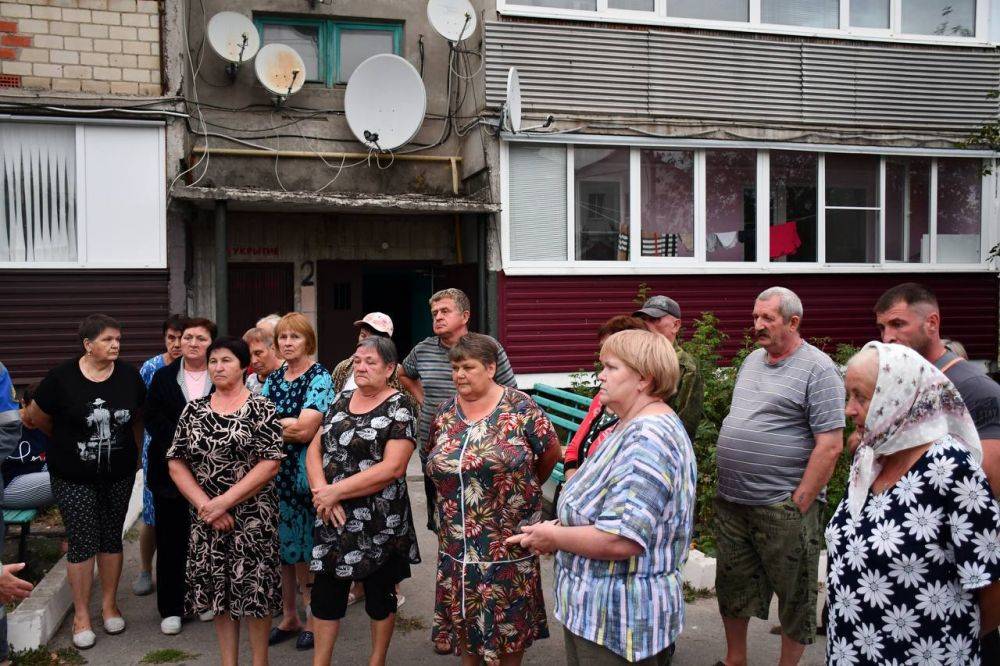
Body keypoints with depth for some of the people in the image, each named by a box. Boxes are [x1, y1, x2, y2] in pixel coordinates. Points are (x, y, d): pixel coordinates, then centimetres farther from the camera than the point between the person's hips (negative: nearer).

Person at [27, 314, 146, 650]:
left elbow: (137, 417, 11)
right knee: (82, 543, 1)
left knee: (112, 538, 11)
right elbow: (37, 416, 0)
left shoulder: (129, 375, -5)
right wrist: (67, 442, 11)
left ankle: (109, 604, 27)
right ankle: (81, 614, 15)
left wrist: (133, 450, 10)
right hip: (74, 477, -2)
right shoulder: (62, 377, -14)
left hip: (119, 474, 3)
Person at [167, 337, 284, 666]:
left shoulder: (260, 408, -6)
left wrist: (224, 502, -16)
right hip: (207, 517, 4)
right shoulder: (194, 409, 6)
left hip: (253, 517, -4)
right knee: (218, 590, 10)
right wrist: (204, 504, -9)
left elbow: (270, 464, -13)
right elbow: (176, 463, 4)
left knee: (254, 589, 1)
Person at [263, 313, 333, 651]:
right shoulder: (272, 379, 12)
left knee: (306, 548, 2)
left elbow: (305, 430, -18)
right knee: (280, 544, 11)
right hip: (275, 471, 6)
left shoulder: (319, 378, -8)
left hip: (305, 474, -6)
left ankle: (314, 617, 18)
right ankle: (289, 615, 26)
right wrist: (287, 425, -15)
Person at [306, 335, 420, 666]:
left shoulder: (399, 407, -10)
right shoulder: (341, 400, 9)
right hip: (333, 518, 5)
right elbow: (315, 449, 6)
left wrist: (336, 491, -18)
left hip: (379, 521, -5)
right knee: (325, 591, 11)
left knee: (379, 592, 11)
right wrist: (322, 492, -12)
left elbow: (392, 467, -19)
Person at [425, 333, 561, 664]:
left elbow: (551, 451, -2)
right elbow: (434, 461, 19)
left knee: (510, 615, 8)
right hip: (457, 541, 4)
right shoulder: (446, 412, 4)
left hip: (507, 537, -4)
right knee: (463, 612, 15)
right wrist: (459, 487, 12)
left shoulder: (519, 407, -10)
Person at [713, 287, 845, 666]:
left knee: (794, 596, 9)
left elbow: (830, 446, -16)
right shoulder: (752, 360, 11)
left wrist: (799, 505, -16)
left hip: (783, 507, -7)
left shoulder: (817, 369, -12)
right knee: (731, 588, 19)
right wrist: (728, 482, 14)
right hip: (731, 502, 8)